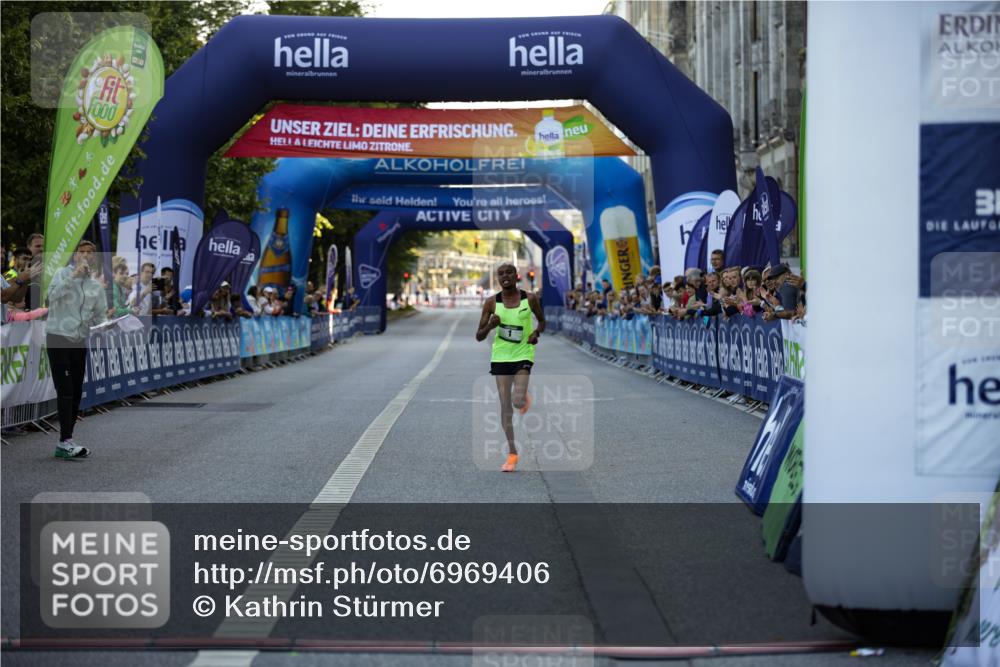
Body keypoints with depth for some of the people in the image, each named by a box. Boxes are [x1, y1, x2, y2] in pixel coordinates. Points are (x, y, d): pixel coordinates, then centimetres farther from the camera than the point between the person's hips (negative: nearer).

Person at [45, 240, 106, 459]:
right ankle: (65, 442, -16)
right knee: (65, 390, -13)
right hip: (58, 337, -6)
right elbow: (53, 295, -20)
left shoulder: (96, 287, 11)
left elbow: (99, 316, 14)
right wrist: (74, 276, -24)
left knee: (76, 392, 7)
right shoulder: (63, 274, -3)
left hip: (80, 342, 6)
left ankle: (66, 442, 14)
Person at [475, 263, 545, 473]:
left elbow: (542, 321, 13)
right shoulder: (491, 303, -3)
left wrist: (536, 332, -9)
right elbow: (479, 336, 0)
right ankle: (512, 454, 10)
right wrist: (490, 326, -21)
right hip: (500, 357, 2)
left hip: (523, 355, -2)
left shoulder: (529, 299, -4)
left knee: (518, 401, -18)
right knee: (505, 406, 0)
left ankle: (525, 398, 23)